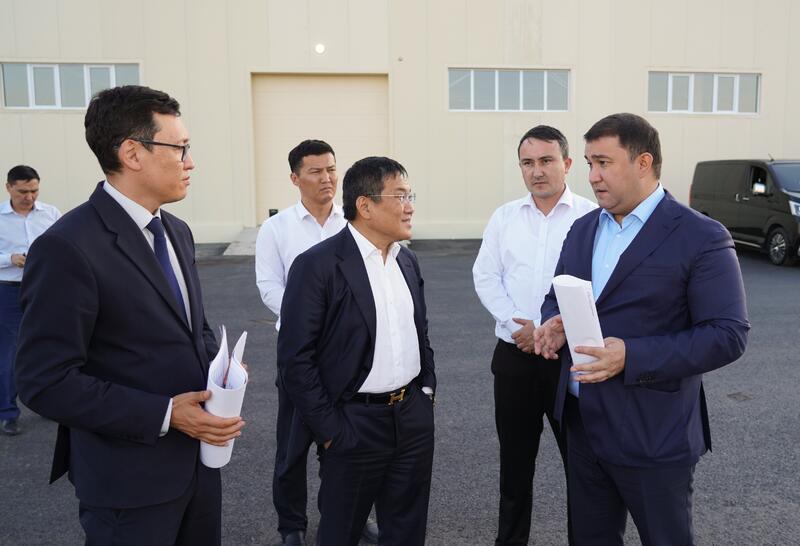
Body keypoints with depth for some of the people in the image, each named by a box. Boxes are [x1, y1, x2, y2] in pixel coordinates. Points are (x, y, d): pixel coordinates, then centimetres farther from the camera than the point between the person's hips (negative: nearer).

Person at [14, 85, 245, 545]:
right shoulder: (67, 248, -19)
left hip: (198, 455, 8)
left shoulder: (177, 232, 7)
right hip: (129, 477, -7)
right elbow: (47, 383, -19)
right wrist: (164, 414, -21)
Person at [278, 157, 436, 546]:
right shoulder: (317, 265, -15)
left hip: (414, 418, 6)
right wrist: (329, 431, -13)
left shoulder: (407, 260, 7)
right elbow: (295, 359, -15)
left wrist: (428, 388, 10)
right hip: (355, 424, -6)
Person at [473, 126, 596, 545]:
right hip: (514, 355, 3)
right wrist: (518, 326, -9)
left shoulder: (591, 217, -5)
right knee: (515, 457, 15)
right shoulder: (504, 216, 7)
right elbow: (485, 277, 4)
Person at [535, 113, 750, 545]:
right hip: (582, 421, 6)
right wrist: (555, 323, -7)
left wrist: (632, 357, -26)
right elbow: (557, 296, 18)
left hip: (653, 433, -6)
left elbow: (728, 334, -16)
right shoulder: (582, 229, 8)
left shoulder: (701, 237, -12)